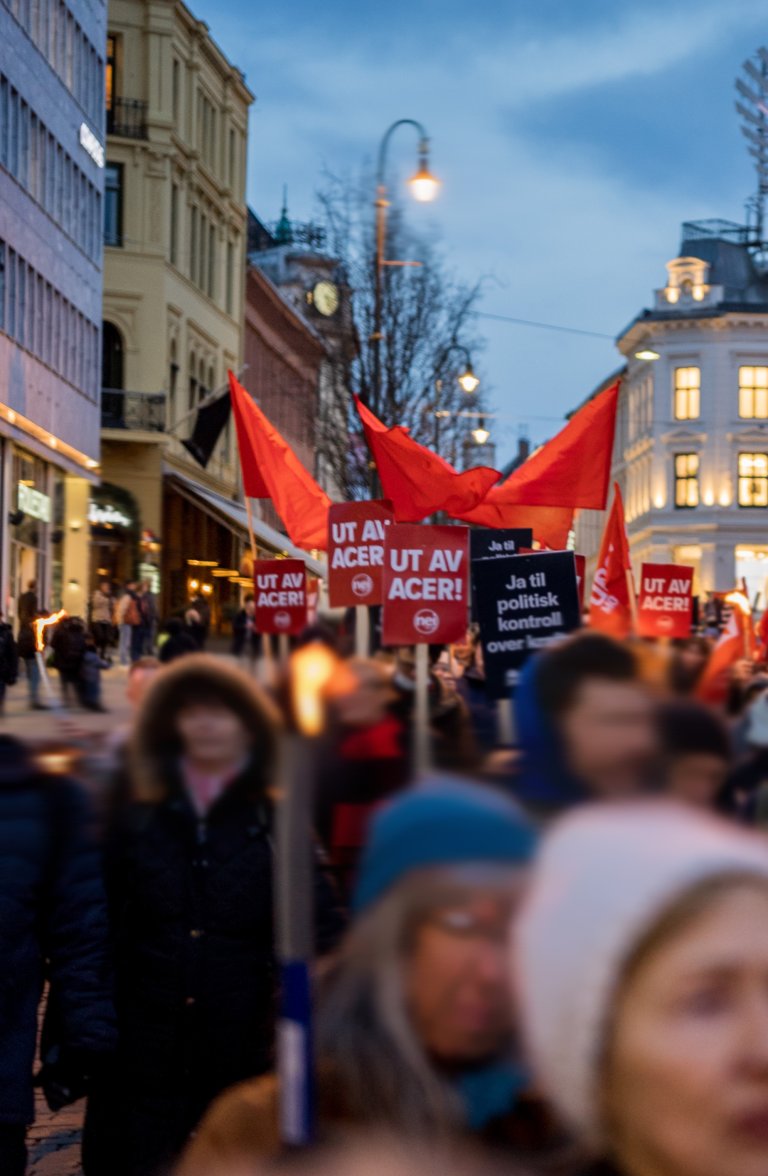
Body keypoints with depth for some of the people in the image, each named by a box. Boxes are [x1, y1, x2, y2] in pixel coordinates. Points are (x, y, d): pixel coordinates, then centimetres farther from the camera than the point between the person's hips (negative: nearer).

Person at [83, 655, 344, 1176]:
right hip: (141, 1058, 1)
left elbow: (323, 934, 1)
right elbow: (100, 935, 5)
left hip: (244, 1059, -1)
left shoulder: (279, 825, 3)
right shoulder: (135, 823, 7)